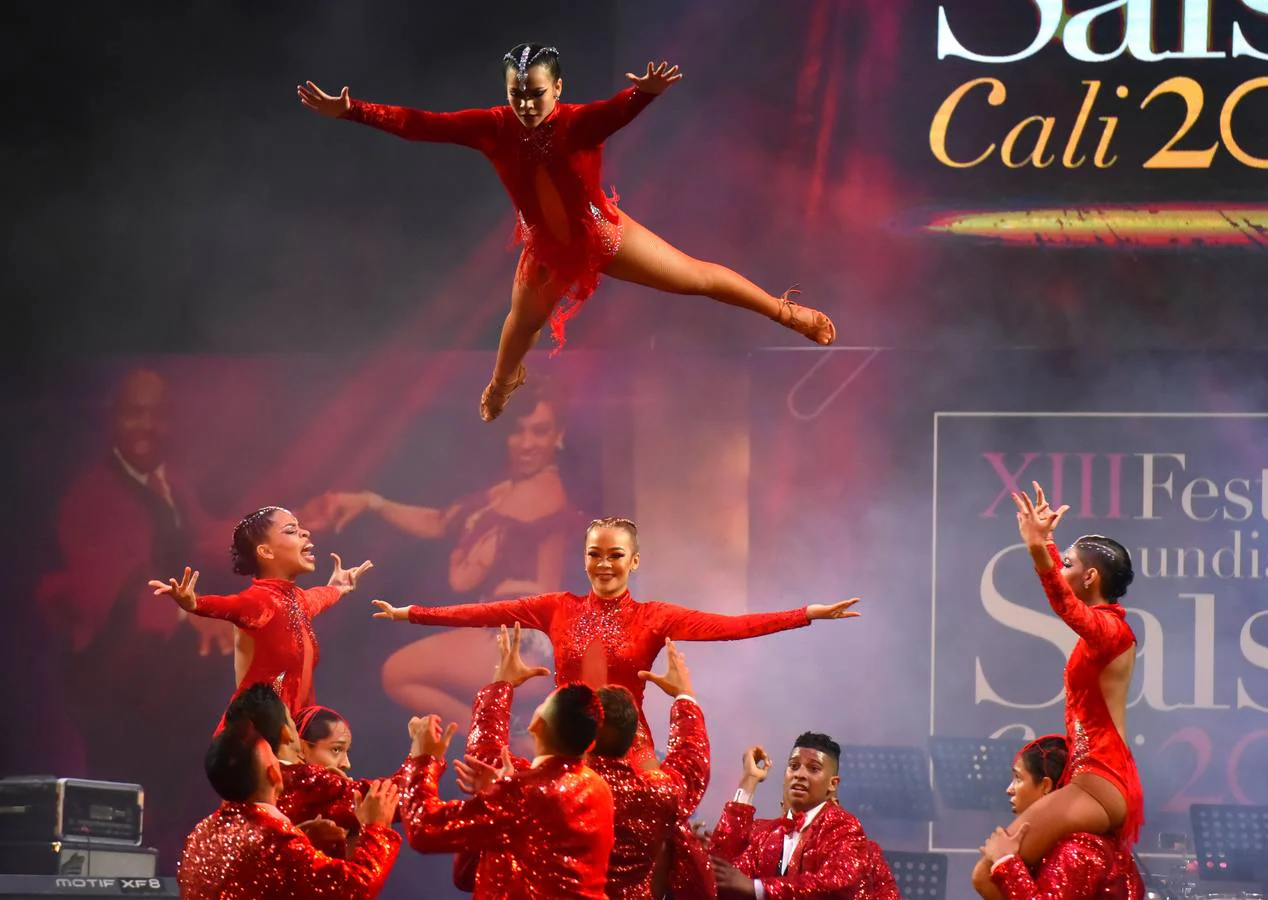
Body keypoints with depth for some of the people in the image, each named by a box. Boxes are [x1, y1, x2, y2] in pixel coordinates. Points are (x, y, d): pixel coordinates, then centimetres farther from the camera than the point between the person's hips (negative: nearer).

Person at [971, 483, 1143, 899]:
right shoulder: (1103, 627, 14)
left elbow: (1067, 607, -36)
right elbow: (1070, 603, 36)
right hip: (1100, 782, 11)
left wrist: (1039, 550, -52)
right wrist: (1045, 544, 46)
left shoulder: (1110, 629, -13)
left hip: (1099, 784, -11)